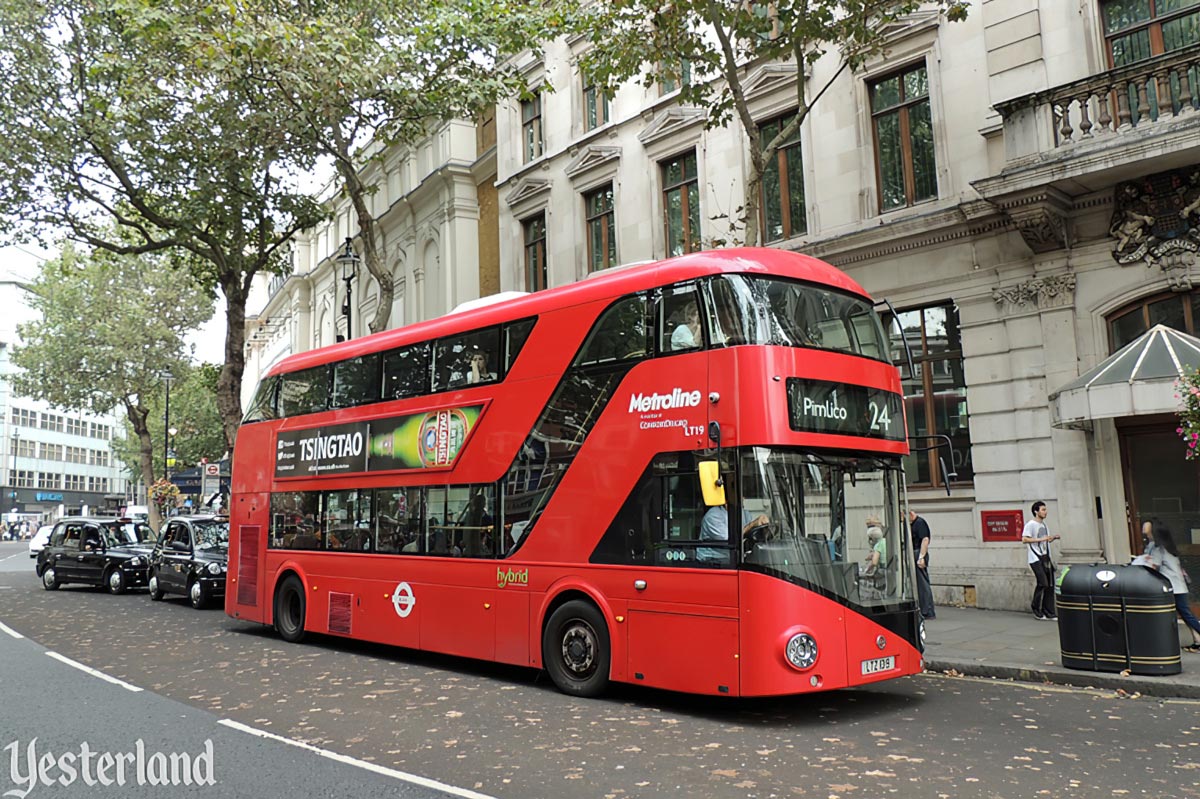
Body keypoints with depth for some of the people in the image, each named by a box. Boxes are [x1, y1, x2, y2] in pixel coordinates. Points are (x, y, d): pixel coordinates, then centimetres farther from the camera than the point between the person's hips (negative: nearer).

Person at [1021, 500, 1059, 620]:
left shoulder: (1044, 524, 17)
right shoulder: (1030, 524, -8)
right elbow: (1024, 539, -16)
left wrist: (1054, 537, 8)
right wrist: (1041, 539, -20)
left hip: (1046, 558, 8)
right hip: (1036, 559, -8)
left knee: (1050, 585, 3)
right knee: (1042, 582, -15)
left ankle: (1049, 613, 8)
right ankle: (1036, 608, 3)